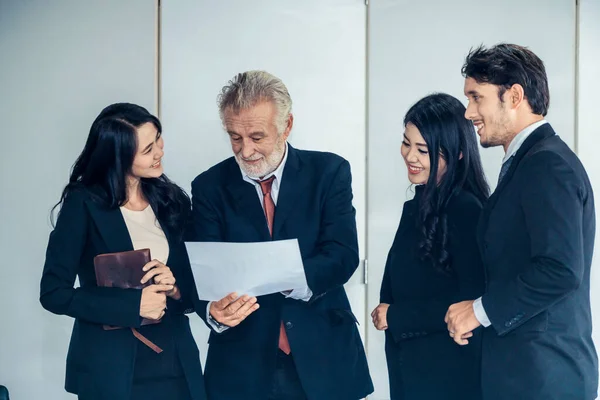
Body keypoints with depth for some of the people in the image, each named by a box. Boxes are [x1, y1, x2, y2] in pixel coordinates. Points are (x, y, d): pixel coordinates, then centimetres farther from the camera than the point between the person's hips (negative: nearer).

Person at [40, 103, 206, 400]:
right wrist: (133, 305, -19)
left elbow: (193, 290, 7)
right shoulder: (84, 204, -9)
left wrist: (174, 287, -14)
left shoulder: (171, 200, 3)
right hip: (110, 368, -4)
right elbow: (54, 293, -12)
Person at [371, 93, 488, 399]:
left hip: (449, 373, -8)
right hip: (410, 364, 8)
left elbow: (472, 302, -21)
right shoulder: (418, 205, 9)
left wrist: (396, 317, -14)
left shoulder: (466, 210, -17)